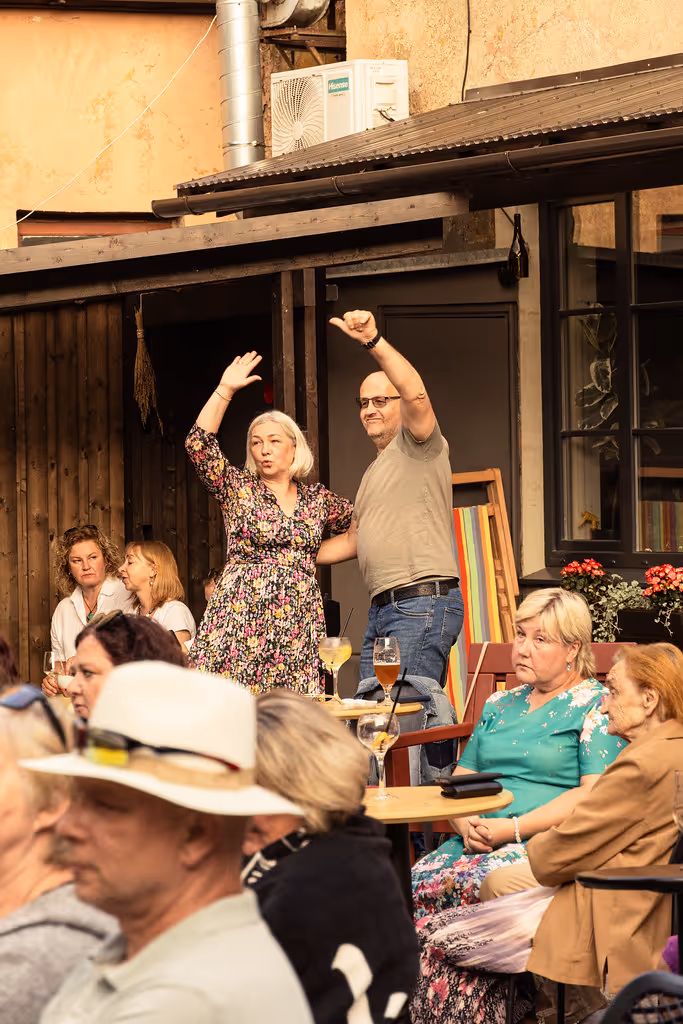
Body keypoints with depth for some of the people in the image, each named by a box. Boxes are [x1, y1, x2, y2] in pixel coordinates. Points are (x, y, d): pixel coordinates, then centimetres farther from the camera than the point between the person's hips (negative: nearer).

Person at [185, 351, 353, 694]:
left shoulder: (318, 497, 17)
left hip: (299, 624, 3)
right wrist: (225, 390, -7)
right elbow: (199, 444, -6)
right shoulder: (238, 488, 8)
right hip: (242, 618, -2)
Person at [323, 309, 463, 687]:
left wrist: (373, 341, -32)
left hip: (424, 604, -10)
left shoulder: (417, 446, -1)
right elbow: (354, 540, 33)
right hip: (382, 610, 10)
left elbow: (416, 395, -23)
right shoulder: (376, 469, 27)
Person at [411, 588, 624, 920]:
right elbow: (460, 780, 21)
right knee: (416, 885, -25)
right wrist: (468, 826, -3)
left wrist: (515, 828, -16)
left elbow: (596, 793, -11)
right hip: (478, 840, 6)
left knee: (472, 883, -35)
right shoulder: (500, 705, 23)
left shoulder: (597, 706, 2)